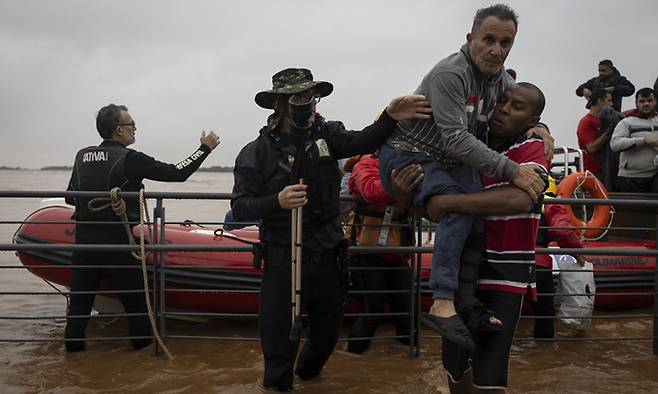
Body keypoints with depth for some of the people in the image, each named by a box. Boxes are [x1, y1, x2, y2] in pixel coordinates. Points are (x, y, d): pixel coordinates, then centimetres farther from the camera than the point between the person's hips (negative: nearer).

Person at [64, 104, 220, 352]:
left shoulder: (82, 156, 5)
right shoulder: (129, 159, -13)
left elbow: (71, 197, 14)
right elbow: (177, 173, -11)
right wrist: (205, 148, 0)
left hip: (83, 239, 6)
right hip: (116, 242, -5)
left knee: (80, 296, 14)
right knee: (135, 297, 9)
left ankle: (73, 344, 22)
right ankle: (142, 343, 19)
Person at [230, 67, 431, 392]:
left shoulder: (326, 133, 0)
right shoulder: (257, 152, -7)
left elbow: (361, 143, -19)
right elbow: (240, 208, -10)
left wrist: (390, 117, -38)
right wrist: (277, 201, -28)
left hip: (326, 256, 4)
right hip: (282, 260, -4)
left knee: (328, 329, 22)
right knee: (280, 338, 4)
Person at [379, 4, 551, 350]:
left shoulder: (503, 81, 2)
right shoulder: (450, 73, -24)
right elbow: (456, 139, -31)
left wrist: (538, 129, -6)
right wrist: (512, 170, -33)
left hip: (453, 162, 9)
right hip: (408, 157, -9)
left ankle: (464, 295, 4)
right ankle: (442, 305, -32)